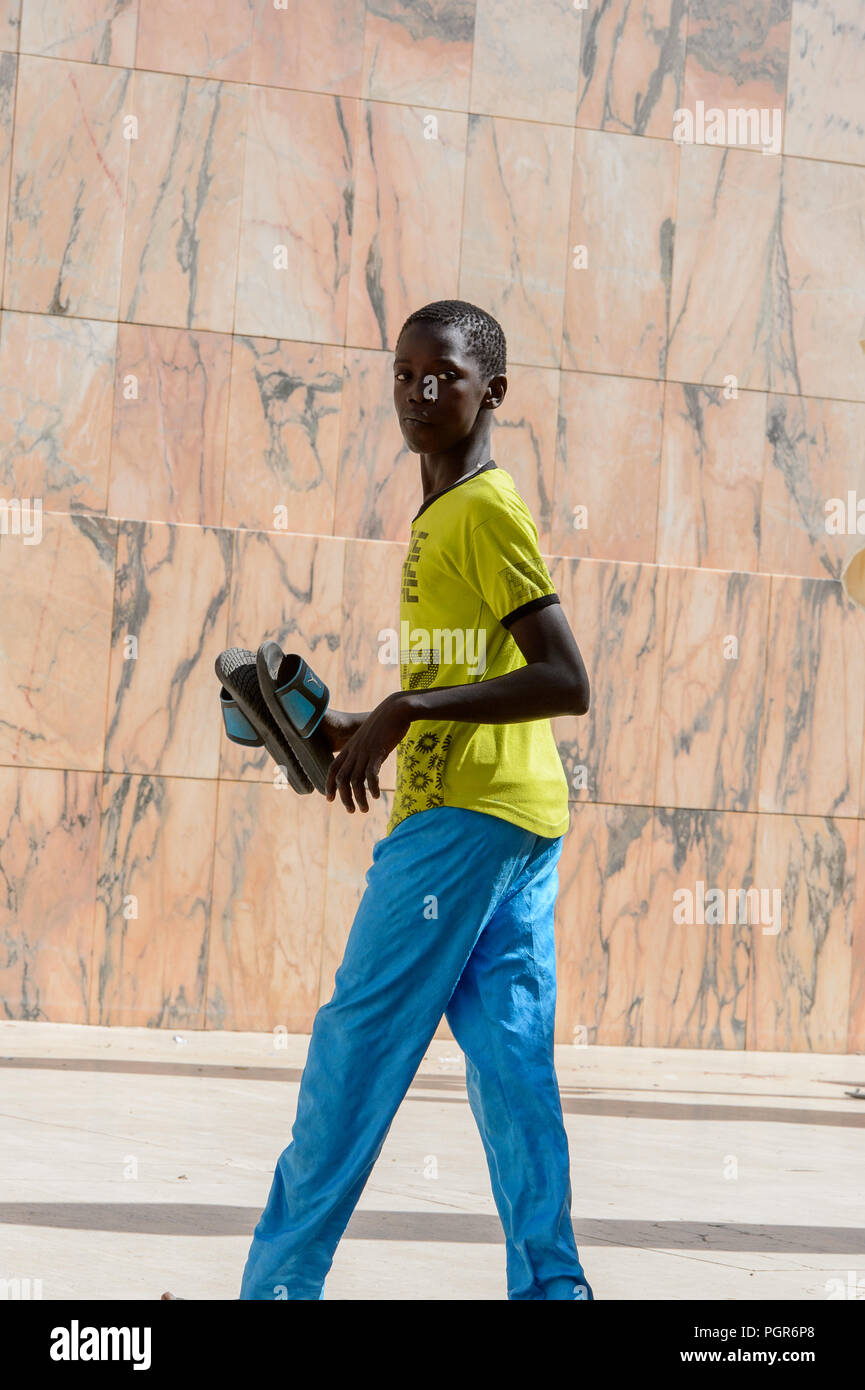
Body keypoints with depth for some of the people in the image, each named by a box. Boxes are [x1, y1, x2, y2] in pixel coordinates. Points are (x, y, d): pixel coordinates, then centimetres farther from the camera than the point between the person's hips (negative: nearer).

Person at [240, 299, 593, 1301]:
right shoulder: (443, 520, 19)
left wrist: (406, 708, -21)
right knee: (509, 1062, 5)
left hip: (462, 816, -10)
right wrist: (358, 728, 16)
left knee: (355, 1046, -5)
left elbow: (566, 682, -19)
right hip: (519, 816, 10)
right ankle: (551, 1284, 3)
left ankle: (280, 1281, 0)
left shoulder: (485, 513, -10)